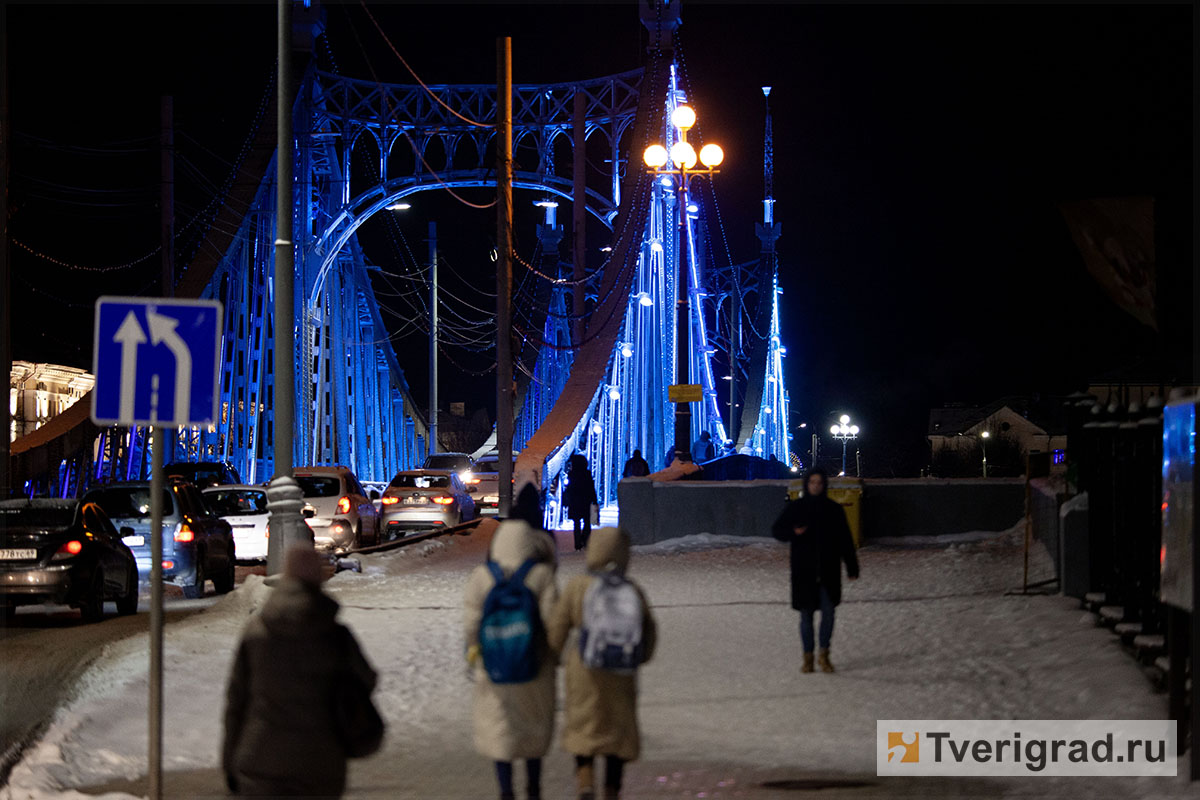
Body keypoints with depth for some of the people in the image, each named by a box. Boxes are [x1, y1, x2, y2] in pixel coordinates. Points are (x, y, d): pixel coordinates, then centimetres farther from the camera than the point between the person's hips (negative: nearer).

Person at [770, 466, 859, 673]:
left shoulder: (834, 509, 4)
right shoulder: (796, 508, 2)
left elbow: (845, 540, 7)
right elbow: (776, 530, 5)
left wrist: (852, 568, 4)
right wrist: (793, 532, -17)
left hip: (828, 570, 0)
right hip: (804, 571, 0)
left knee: (828, 611, -7)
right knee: (806, 614, 4)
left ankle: (824, 654, 8)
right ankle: (808, 657, 14)